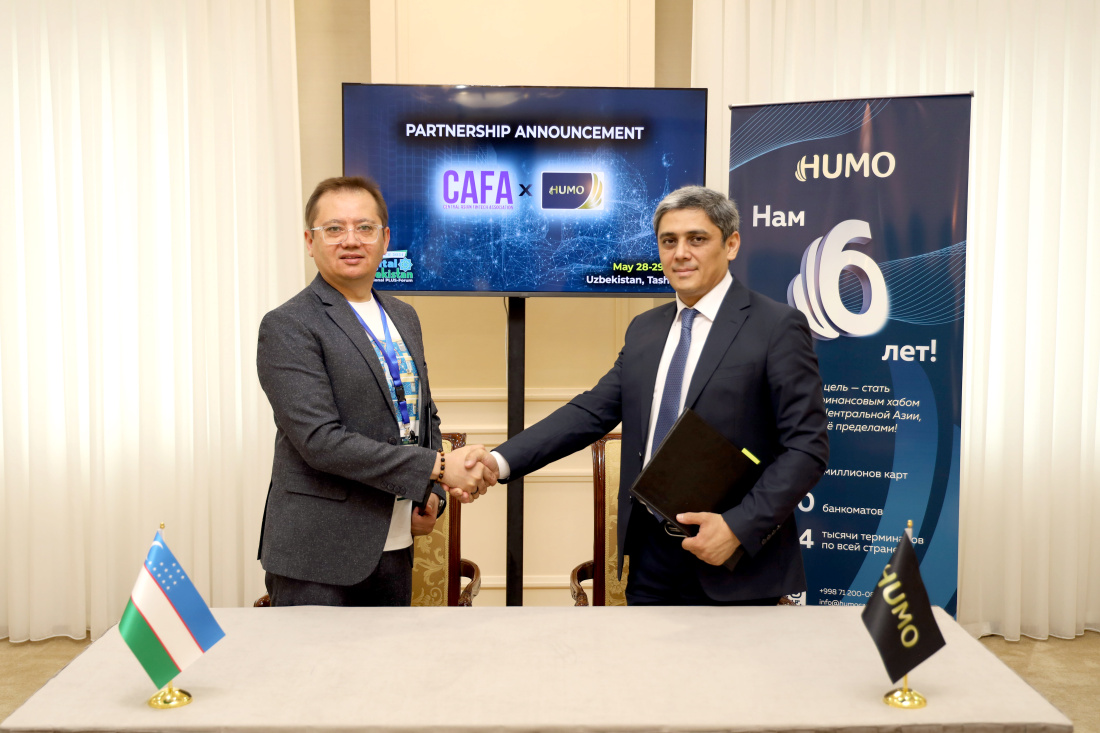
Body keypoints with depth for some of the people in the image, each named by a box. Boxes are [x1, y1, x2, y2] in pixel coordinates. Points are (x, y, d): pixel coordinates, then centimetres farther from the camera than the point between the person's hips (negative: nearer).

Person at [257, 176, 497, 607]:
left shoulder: (404, 318, 12)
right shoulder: (287, 327, -11)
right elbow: (320, 439, -20)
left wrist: (431, 494, 3)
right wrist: (438, 467, -20)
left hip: (393, 549, 6)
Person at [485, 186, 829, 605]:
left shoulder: (777, 327, -8)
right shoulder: (644, 330, 11)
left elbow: (808, 447, -11)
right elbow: (591, 412, 5)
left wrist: (739, 527, -20)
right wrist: (500, 462, -6)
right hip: (650, 559, 5)